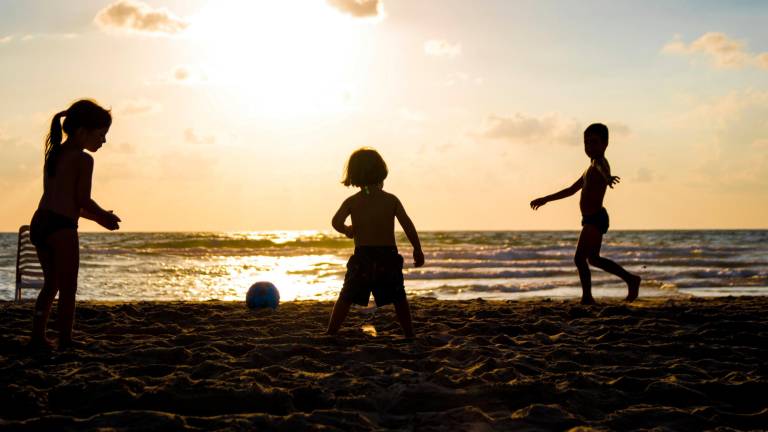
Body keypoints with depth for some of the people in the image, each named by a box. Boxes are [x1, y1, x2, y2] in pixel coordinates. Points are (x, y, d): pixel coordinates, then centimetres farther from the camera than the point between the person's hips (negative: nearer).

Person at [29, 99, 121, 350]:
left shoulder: (53, 154, 19)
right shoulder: (83, 159, -7)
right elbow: (83, 200, -10)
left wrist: (96, 216, 26)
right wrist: (104, 217, 8)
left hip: (39, 223, 8)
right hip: (62, 228, -8)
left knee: (52, 283, 20)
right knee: (67, 288, 0)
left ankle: (38, 337, 20)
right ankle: (65, 342, 0)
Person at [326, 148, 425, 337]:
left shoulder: (352, 202, 0)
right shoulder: (391, 199, 1)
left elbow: (336, 222, -14)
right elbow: (408, 225, -2)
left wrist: (347, 230, 7)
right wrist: (418, 250, 5)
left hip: (362, 257, 0)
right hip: (388, 256, 0)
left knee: (346, 298, 8)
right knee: (399, 299, 14)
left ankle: (331, 334, 5)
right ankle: (409, 335, 15)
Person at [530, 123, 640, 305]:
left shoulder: (599, 162, -9)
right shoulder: (591, 168, 23)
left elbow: (603, 169, -37)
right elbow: (572, 189, 34)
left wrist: (607, 178, -61)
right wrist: (545, 199, 37)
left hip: (595, 219, -10)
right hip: (592, 219, 10)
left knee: (580, 258, -16)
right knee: (592, 258, 20)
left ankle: (587, 297, -15)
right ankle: (631, 280, 28)